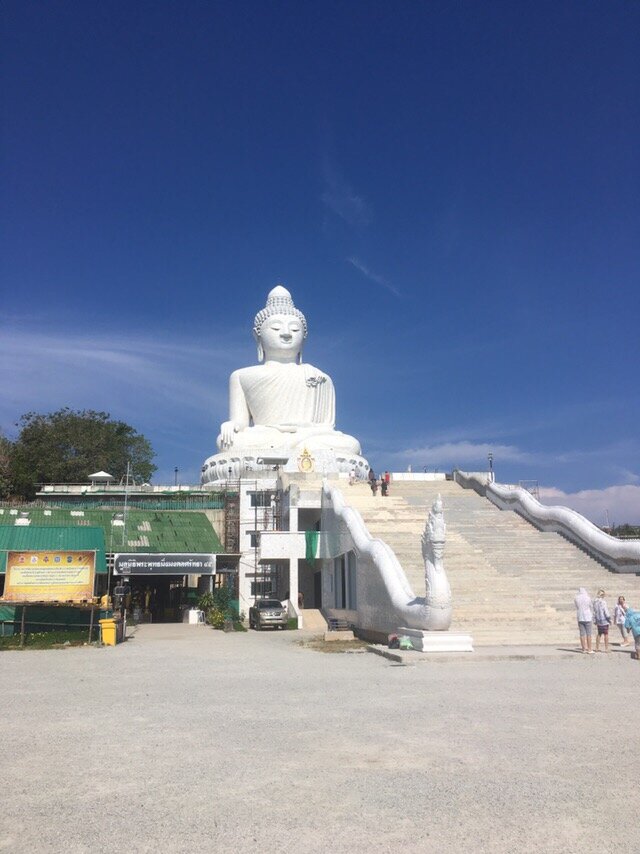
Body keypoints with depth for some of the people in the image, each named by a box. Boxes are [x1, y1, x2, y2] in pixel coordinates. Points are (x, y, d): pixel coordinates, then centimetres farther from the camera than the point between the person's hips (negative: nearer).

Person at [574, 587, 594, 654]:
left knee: (582, 634, 6)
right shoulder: (588, 598, -6)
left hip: (580, 618, 3)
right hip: (587, 618, -3)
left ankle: (584, 649, 9)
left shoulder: (576, 599, 2)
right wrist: (592, 617, 20)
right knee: (588, 634, 1)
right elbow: (591, 608, 5)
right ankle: (589, 649, 1)